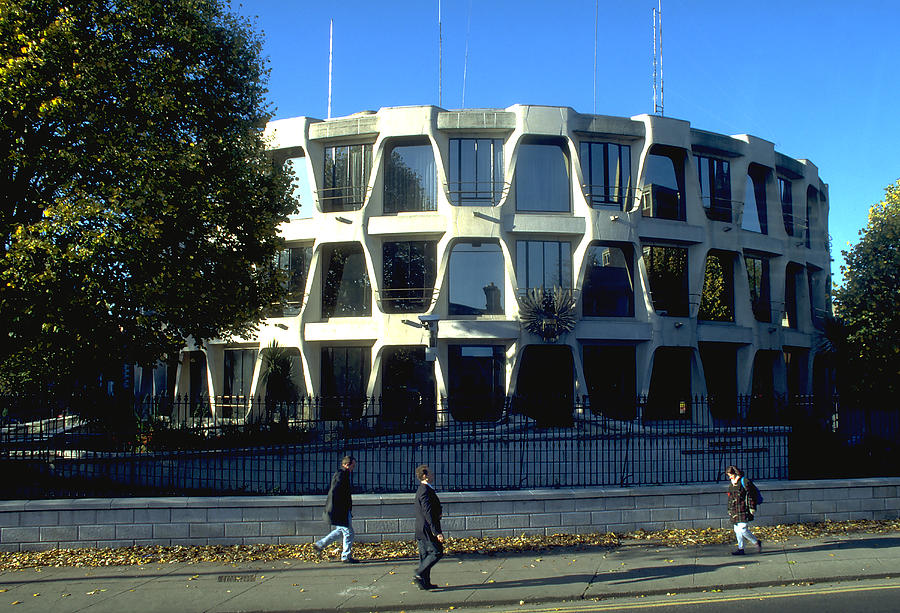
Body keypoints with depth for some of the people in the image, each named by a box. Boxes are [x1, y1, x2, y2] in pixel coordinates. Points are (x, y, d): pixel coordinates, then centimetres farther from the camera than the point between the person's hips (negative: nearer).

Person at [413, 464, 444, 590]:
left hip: (421, 530, 10)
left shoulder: (421, 490, 15)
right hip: (427, 529, -10)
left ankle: (425, 583, 15)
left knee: (425, 555, 11)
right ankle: (419, 575, -9)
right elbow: (428, 513, -22)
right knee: (436, 552, -6)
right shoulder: (425, 491, -17)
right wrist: (437, 532, -22)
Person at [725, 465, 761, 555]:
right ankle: (740, 549, 13)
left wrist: (752, 508, -11)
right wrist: (729, 510, 22)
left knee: (743, 529, -12)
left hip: (743, 511, -8)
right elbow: (730, 498, 24)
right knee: (737, 530, 7)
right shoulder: (732, 484, 16)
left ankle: (757, 542, 7)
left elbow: (750, 496, -8)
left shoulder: (745, 482, -8)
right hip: (735, 511, 8)